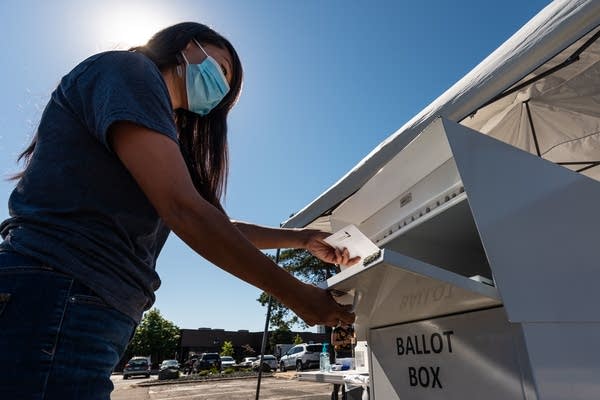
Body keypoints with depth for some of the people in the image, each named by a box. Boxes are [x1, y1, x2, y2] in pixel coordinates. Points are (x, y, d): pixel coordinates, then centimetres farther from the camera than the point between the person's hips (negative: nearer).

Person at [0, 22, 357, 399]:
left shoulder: (163, 140, 20)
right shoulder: (127, 68, -7)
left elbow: (216, 225, 20)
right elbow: (185, 212, -20)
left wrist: (301, 238, 17)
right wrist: (295, 295, -13)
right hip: (56, 302, -9)